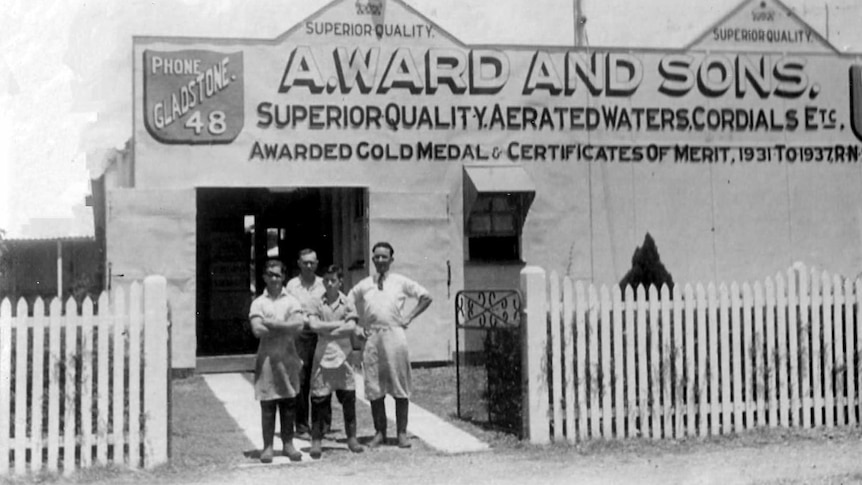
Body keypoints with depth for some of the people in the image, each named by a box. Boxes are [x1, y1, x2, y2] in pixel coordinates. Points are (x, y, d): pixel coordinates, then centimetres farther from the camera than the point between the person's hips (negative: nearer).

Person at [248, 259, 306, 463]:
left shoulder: (291, 301, 7)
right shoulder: (258, 303, 3)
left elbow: (299, 324, -10)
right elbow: (257, 330, -10)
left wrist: (271, 324, -11)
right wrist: (285, 328, -7)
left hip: (287, 357, 1)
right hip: (267, 358, -1)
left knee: (289, 403, 4)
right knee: (267, 404, 0)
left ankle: (288, 444, 13)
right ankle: (268, 446, 6)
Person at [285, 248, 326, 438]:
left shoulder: (324, 284, 8)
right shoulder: (292, 285, 5)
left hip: (320, 334, 1)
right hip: (299, 333, -1)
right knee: (301, 381, -3)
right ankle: (301, 425, 4)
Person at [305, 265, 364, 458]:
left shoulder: (347, 302, 4)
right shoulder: (316, 303, 2)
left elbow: (351, 327, -7)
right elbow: (314, 325, -12)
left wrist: (327, 332, -10)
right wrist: (339, 323, -9)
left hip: (343, 354, 1)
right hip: (322, 355, -1)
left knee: (348, 397, 4)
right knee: (319, 398, -2)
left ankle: (352, 438, 14)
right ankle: (316, 440, 6)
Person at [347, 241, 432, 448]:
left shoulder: (400, 282, 6)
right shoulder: (363, 285, 10)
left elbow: (426, 297, 10)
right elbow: (348, 304, 21)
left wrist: (409, 317, 2)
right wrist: (360, 324, 9)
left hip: (394, 334, -2)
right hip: (372, 336, 2)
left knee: (400, 386, 0)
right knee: (373, 388, 2)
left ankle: (402, 433, 6)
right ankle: (379, 432, 11)